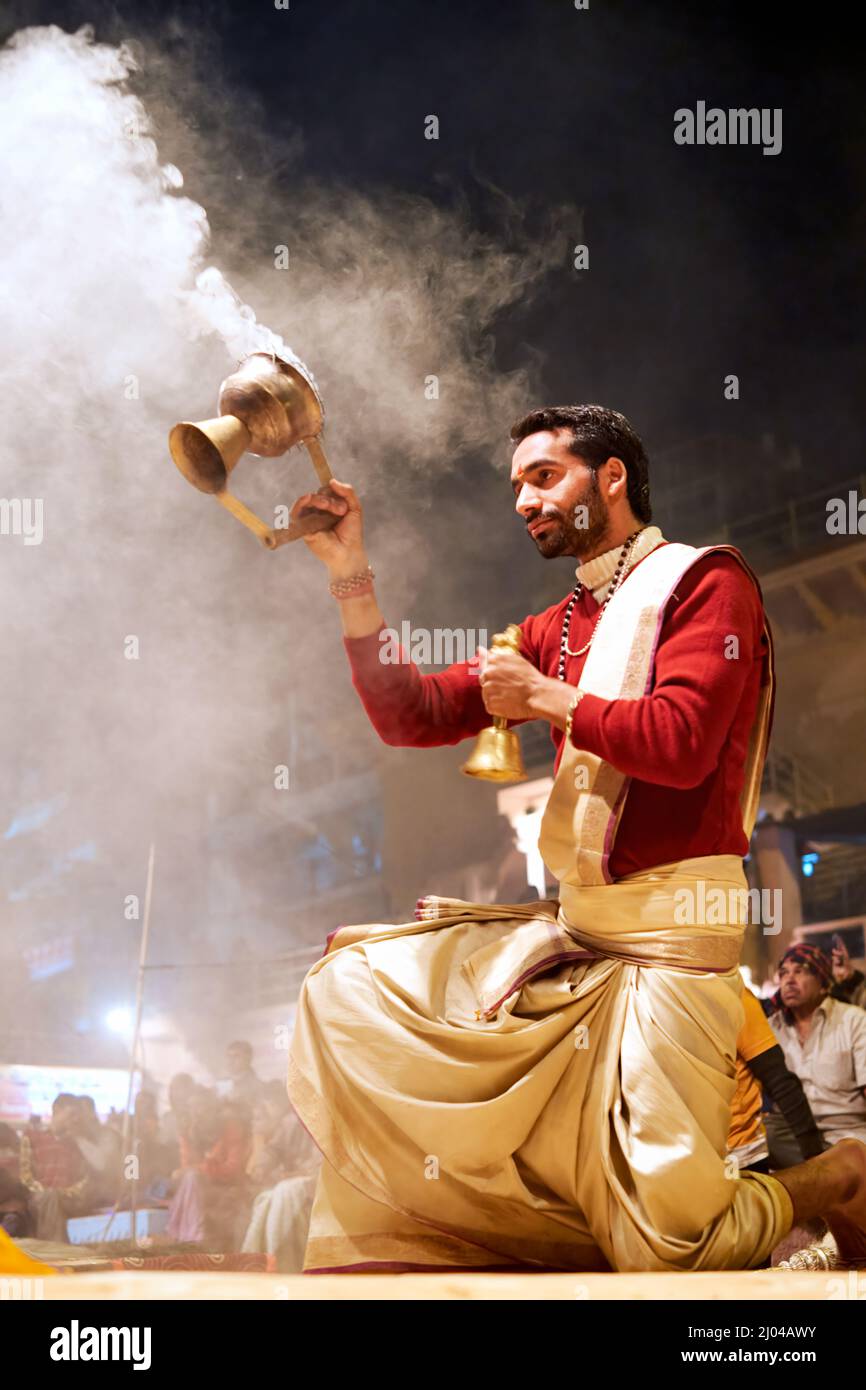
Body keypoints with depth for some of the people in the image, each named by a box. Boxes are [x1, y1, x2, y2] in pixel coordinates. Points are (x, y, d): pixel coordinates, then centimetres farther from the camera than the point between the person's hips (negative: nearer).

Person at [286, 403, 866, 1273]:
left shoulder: (704, 581, -3)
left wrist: (548, 698, -5)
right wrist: (351, 578, 5)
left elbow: (682, 744, -18)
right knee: (349, 986, 5)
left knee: (666, 1251, -11)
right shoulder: (555, 630, 19)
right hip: (573, 929, 8)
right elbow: (411, 717, 13)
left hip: (669, 935, -8)